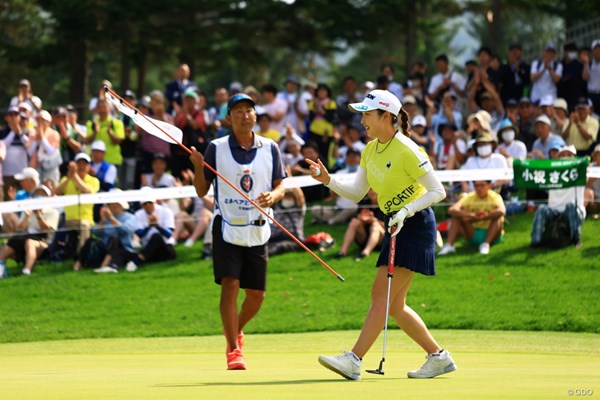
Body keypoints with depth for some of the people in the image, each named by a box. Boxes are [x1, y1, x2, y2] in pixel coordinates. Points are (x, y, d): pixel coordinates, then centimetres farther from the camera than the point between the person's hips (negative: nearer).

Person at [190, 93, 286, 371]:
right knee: (230, 284, -16)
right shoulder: (216, 149, -1)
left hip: (257, 230, 3)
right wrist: (198, 167, -17)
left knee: (257, 295, 5)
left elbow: (280, 186, 7)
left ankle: (236, 330, 35)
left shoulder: (270, 149, 5)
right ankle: (234, 350, -12)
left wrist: (272, 196, -16)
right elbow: (202, 191, 2)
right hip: (226, 226, -3)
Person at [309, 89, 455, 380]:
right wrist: (328, 181, -4)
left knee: (381, 294, -14)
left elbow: (437, 191, -15)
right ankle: (438, 356, 17)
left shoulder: (407, 151, -17)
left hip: (415, 225, -9)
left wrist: (405, 211, -25)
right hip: (396, 226, 9)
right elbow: (356, 193, 11)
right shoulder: (370, 151, 8)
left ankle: (353, 360, -19)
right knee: (393, 305, 8)